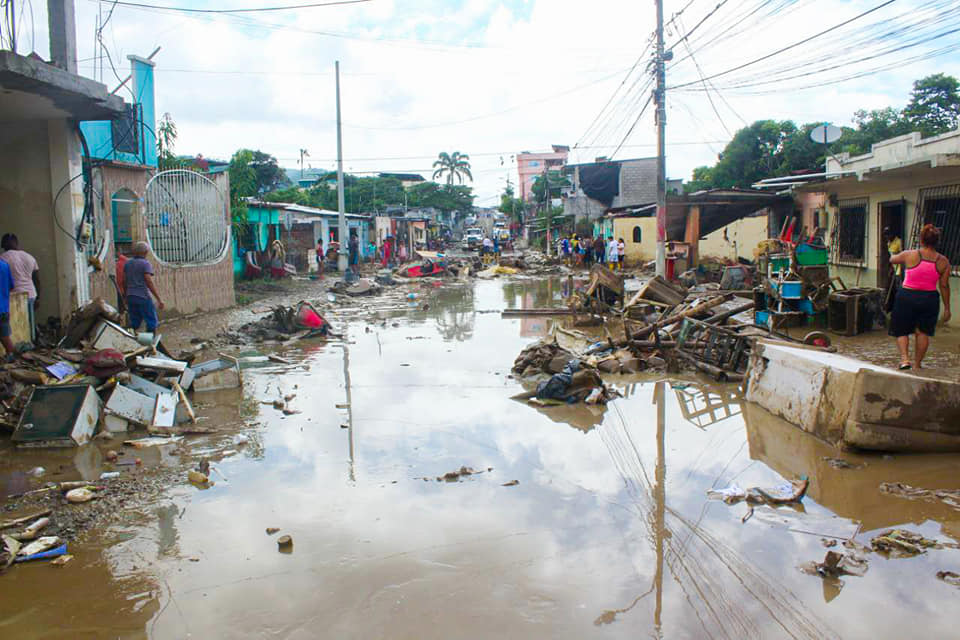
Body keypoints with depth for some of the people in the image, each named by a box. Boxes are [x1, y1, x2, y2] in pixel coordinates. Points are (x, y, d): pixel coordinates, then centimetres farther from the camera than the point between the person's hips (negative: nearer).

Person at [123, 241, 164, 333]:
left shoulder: (127, 263, 11)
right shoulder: (145, 264, -8)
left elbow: (124, 282, 13)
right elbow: (149, 282, -15)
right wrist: (159, 299, -15)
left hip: (130, 297, 7)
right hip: (143, 297, -7)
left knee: (134, 323, 12)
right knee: (152, 321, 0)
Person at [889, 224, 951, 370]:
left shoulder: (909, 255, -9)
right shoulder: (943, 261, -3)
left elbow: (892, 260, 11)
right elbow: (944, 286, 1)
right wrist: (947, 308, 9)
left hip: (907, 297, -2)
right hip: (930, 299, 2)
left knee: (901, 331, 12)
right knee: (923, 332, 15)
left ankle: (904, 358, -8)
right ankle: (917, 365, 21)